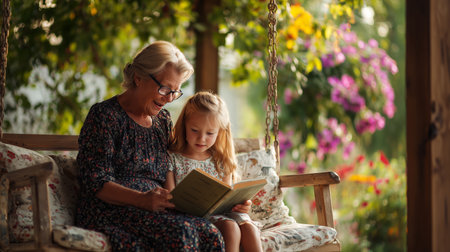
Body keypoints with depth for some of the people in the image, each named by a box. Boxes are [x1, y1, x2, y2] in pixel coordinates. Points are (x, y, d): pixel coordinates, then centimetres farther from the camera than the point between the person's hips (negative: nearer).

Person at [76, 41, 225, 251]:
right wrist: (142, 200, -27)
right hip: (110, 211, -6)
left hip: (155, 210, 6)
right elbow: (96, 183, -11)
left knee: (210, 234, -28)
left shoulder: (163, 119, 20)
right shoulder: (105, 116, -2)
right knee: (180, 231, -36)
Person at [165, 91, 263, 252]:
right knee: (231, 228, -31)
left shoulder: (221, 161, 14)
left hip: (222, 213, 4)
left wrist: (239, 204, -9)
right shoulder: (173, 159, 1)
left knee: (249, 228, -26)